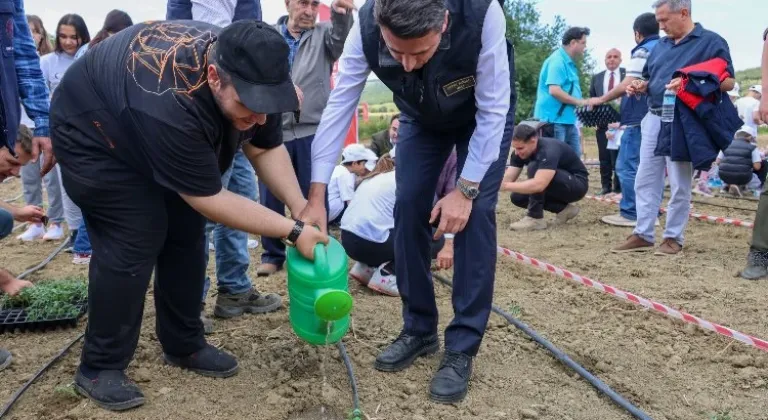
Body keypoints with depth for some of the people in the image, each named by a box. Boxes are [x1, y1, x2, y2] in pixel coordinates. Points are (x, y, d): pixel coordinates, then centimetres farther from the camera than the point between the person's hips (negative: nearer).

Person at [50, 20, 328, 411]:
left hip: (169, 144, 7)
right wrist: (292, 231, -30)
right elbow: (209, 199, -34)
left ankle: (184, 345, 16)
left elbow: (265, 147, -9)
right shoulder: (170, 105, -43)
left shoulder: (248, 76, -22)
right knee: (131, 245, -15)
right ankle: (99, 369, 1)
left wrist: (302, 209, -20)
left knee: (186, 234, 2)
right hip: (94, 135, -7)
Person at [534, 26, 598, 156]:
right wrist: (581, 102, -16)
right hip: (553, 120, -10)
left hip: (568, 120, 10)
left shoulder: (569, 63, 17)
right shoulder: (557, 61, -13)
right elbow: (554, 91, -23)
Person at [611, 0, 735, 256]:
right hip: (654, 120, 7)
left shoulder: (711, 42, -4)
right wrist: (640, 87, 1)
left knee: (680, 185, 1)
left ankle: (673, 238, 11)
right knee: (645, 180, 5)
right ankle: (643, 235, 12)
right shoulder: (661, 46, 16)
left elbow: (728, 82, -9)